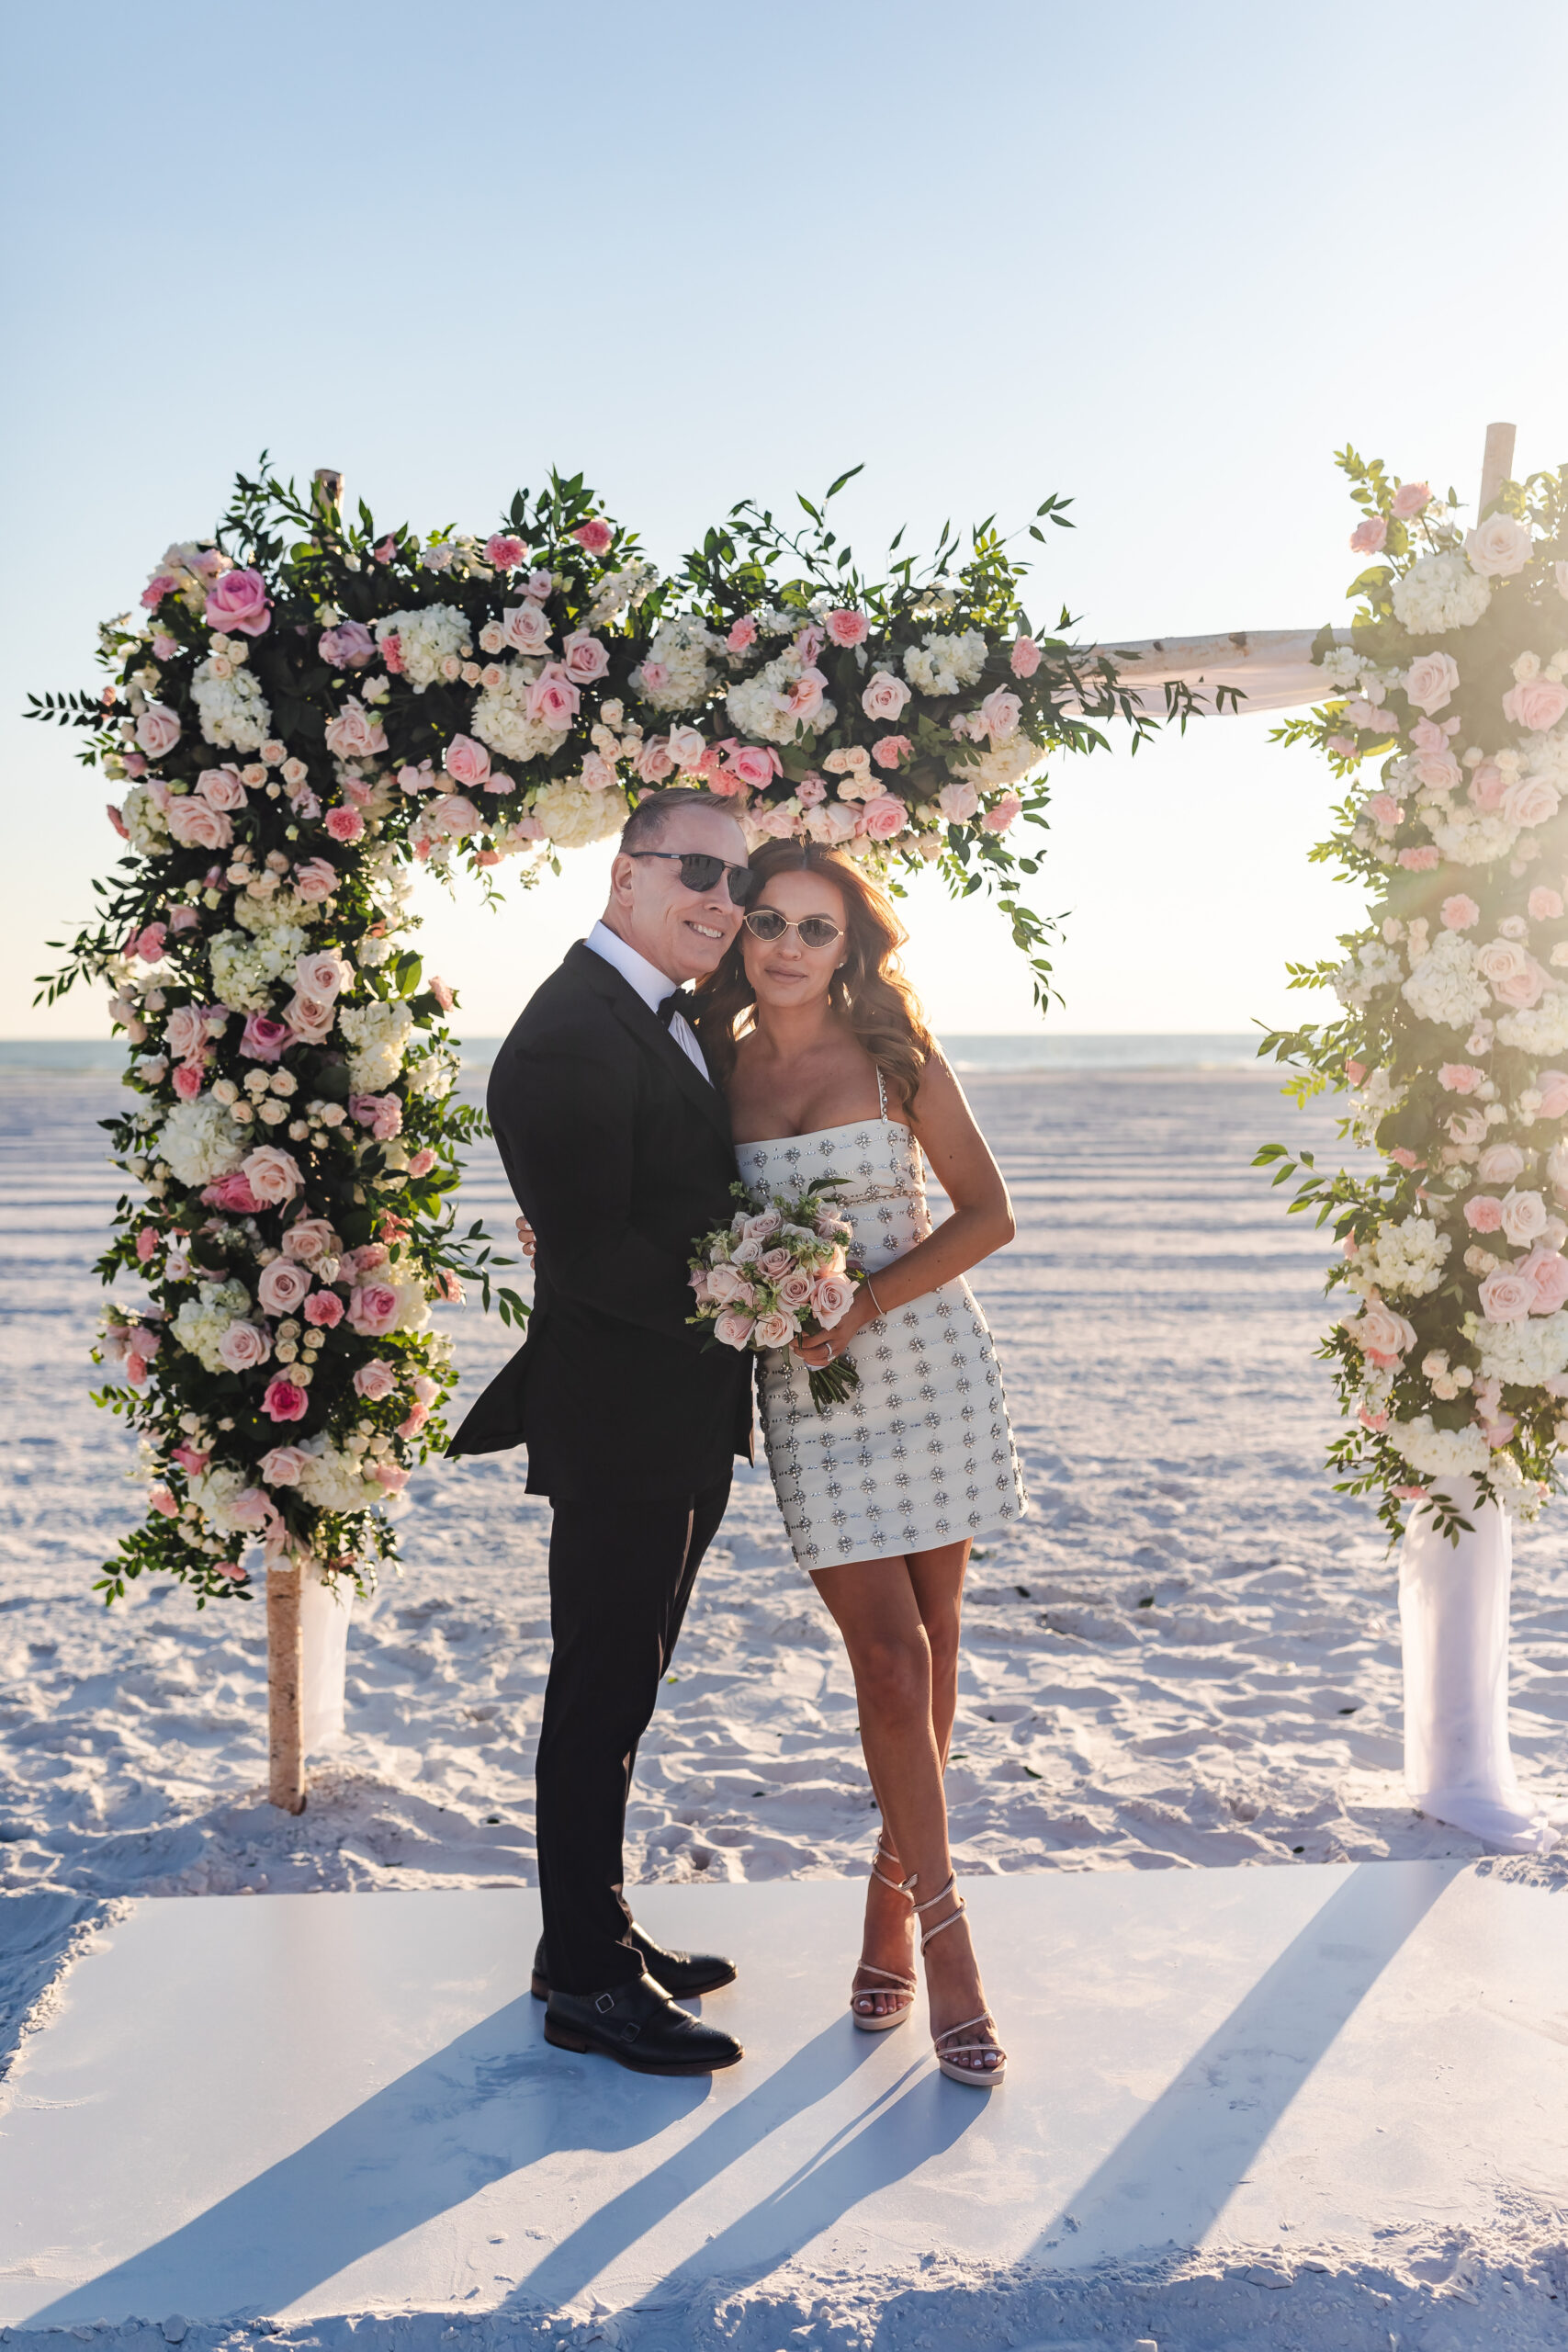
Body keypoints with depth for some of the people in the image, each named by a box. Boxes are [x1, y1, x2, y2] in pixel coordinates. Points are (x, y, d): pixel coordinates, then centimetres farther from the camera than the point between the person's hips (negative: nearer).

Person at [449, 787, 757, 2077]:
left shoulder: (680, 1016, 12)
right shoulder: (570, 1039, -19)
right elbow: (591, 1253, -24)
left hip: (685, 1417, 10)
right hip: (620, 1423, -10)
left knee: (620, 1686, 19)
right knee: (601, 1692, 2)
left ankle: (598, 1934, 33)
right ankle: (585, 1980, 16)